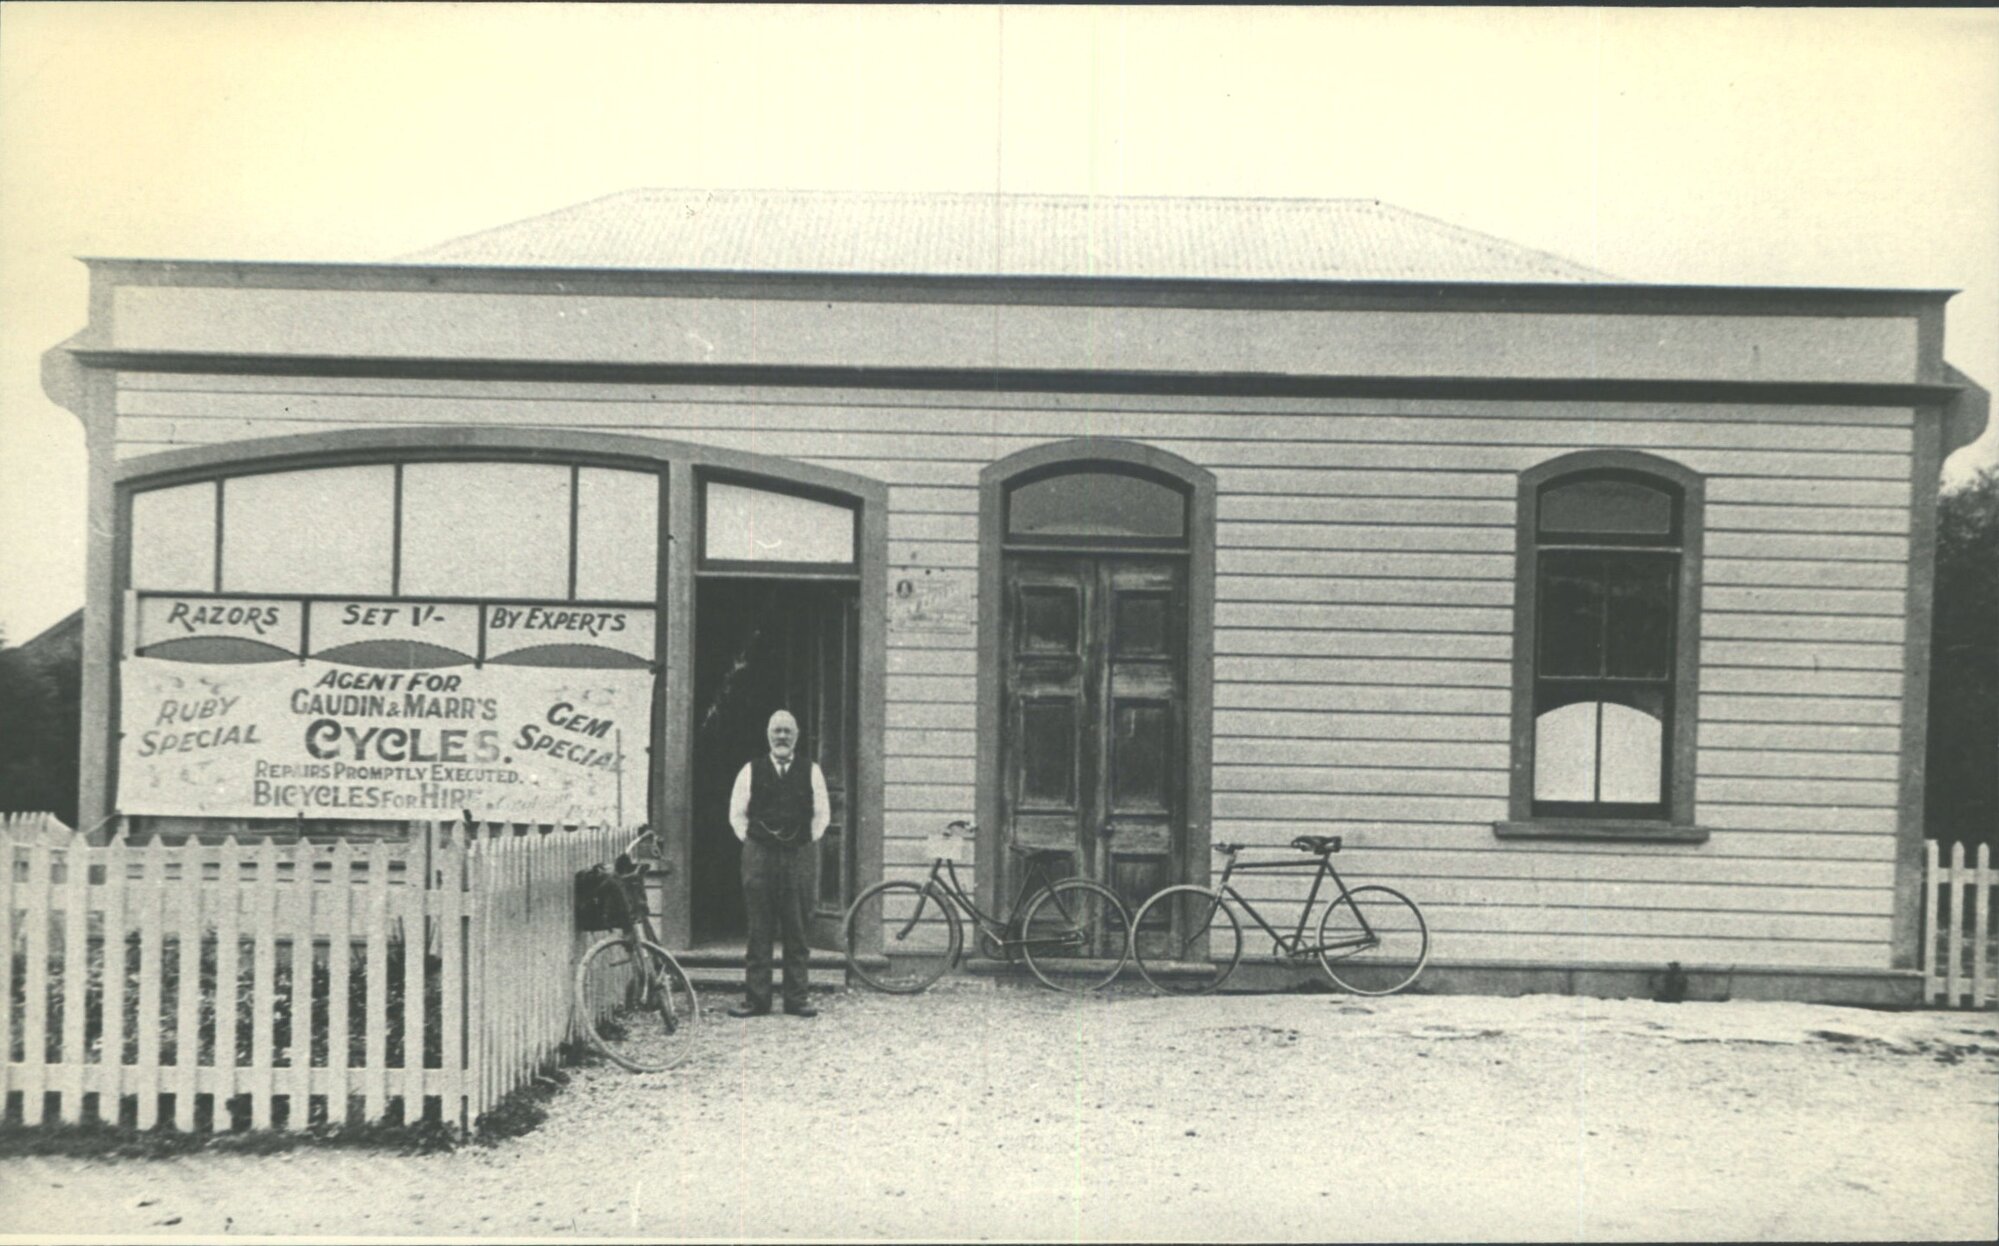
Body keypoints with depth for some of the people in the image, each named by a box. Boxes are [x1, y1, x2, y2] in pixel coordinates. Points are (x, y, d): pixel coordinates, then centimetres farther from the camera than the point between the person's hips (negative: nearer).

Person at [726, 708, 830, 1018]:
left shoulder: (810, 771, 7)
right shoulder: (751, 771, 6)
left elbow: (822, 813, 12)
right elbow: (737, 813, 11)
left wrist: (808, 842, 5)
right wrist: (750, 841, 4)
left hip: (798, 856, 1)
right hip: (759, 856, -1)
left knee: (796, 931, 2)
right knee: (759, 931, 0)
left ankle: (796, 998, 7)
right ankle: (756, 998, 3)